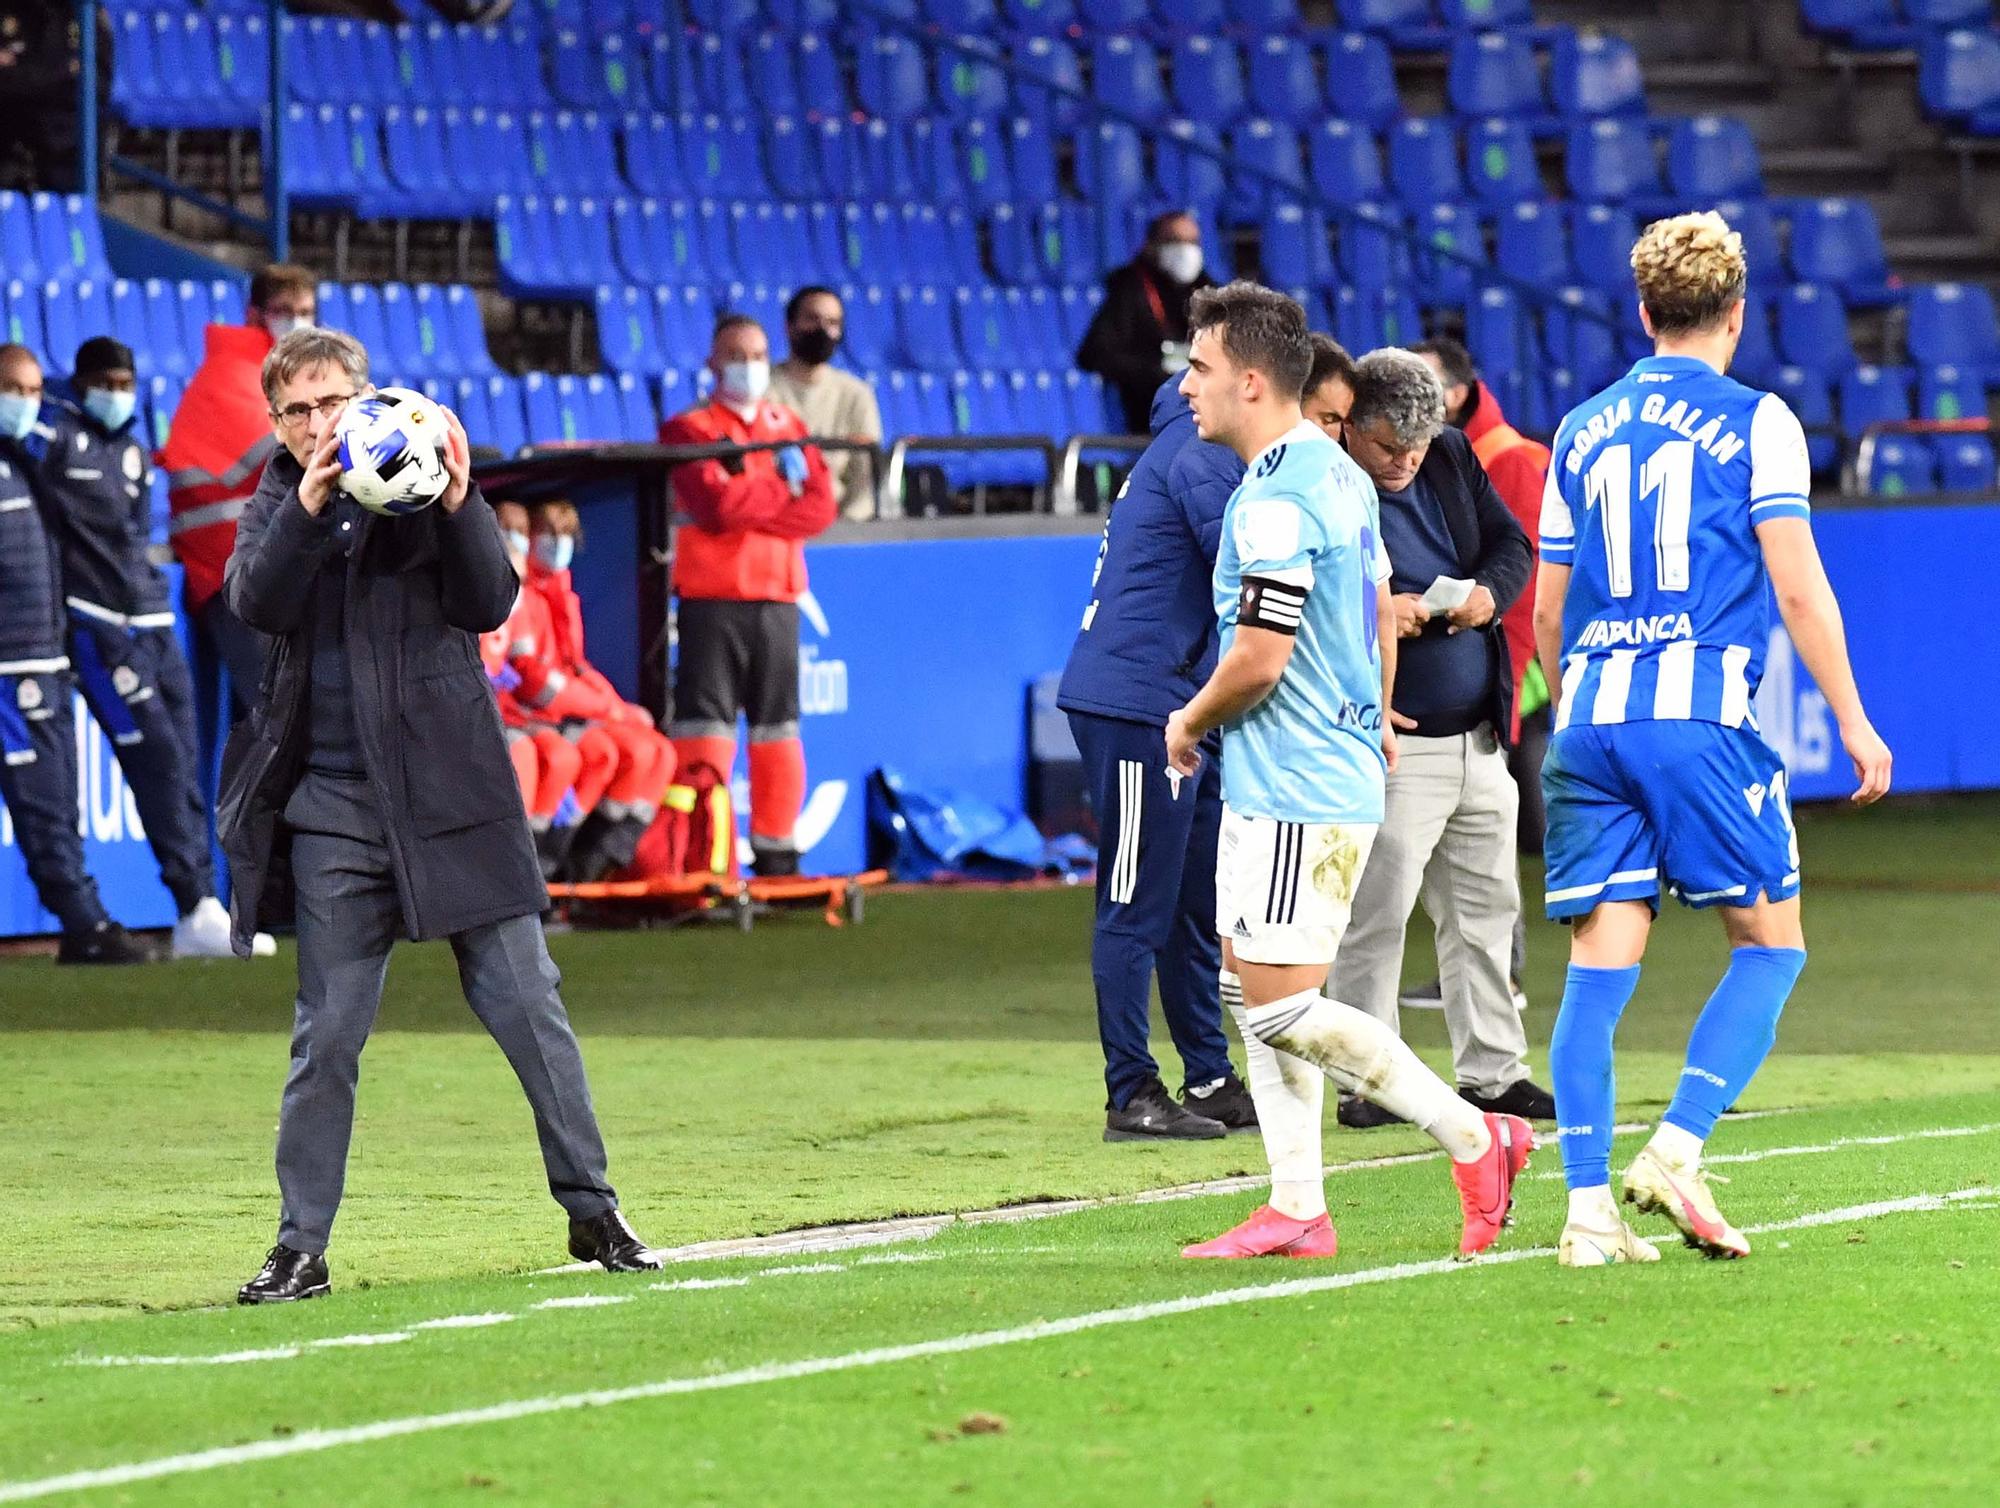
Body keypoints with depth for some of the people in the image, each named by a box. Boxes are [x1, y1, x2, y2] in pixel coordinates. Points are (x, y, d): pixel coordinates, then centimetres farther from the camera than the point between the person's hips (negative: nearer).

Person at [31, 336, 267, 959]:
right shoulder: (55, 435, -4)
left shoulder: (133, 452, 18)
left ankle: (201, 917, 5)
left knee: (181, 767, 4)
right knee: (157, 759, -13)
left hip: (151, 621, 7)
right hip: (96, 625, -7)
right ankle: (195, 909, -13)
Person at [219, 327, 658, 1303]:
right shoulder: (274, 511, 7)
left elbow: (491, 604, -7)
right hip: (333, 809, 1)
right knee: (327, 1038, 3)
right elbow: (256, 604, -12)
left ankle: (592, 1213, 11)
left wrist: (457, 502, -22)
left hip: (450, 787, -1)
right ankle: (301, 1249, 8)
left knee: (527, 1007, 1)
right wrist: (309, 506, -27)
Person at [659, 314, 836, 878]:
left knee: (779, 731, 8)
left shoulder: (791, 429, 15)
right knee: (705, 731, -9)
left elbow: (820, 508, 0)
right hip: (712, 599, -5)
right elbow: (715, 506, -16)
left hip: (777, 598, 5)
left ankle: (777, 854, 15)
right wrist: (782, 490, -5)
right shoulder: (689, 430, 0)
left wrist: (748, 504, -11)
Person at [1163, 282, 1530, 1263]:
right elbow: (1382, 603, 24)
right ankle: (1296, 1211, 11)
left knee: (1282, 1008, -10)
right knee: (1250, 991, 11)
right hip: (1272, 787, 10)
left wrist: (1189, 724, -4)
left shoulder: (1275, 503, -20)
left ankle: (1473, 1138, -4)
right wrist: (1378, 719, 34)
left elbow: (1257, 660, -22)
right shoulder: (1335, 473, 12)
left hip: (1297, 794, -10)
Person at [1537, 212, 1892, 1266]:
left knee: (1599, 965, 3)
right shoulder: (1755, 421, 2)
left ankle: (1588, 1208, -4)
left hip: (1590, 717, 4)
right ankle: (1676, 1151, -9)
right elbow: (1798, 588, -3)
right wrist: (1853, 721, 3)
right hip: (1700, 712, -4)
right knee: (1770, 944, 6)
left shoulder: (1581, 431, 15)